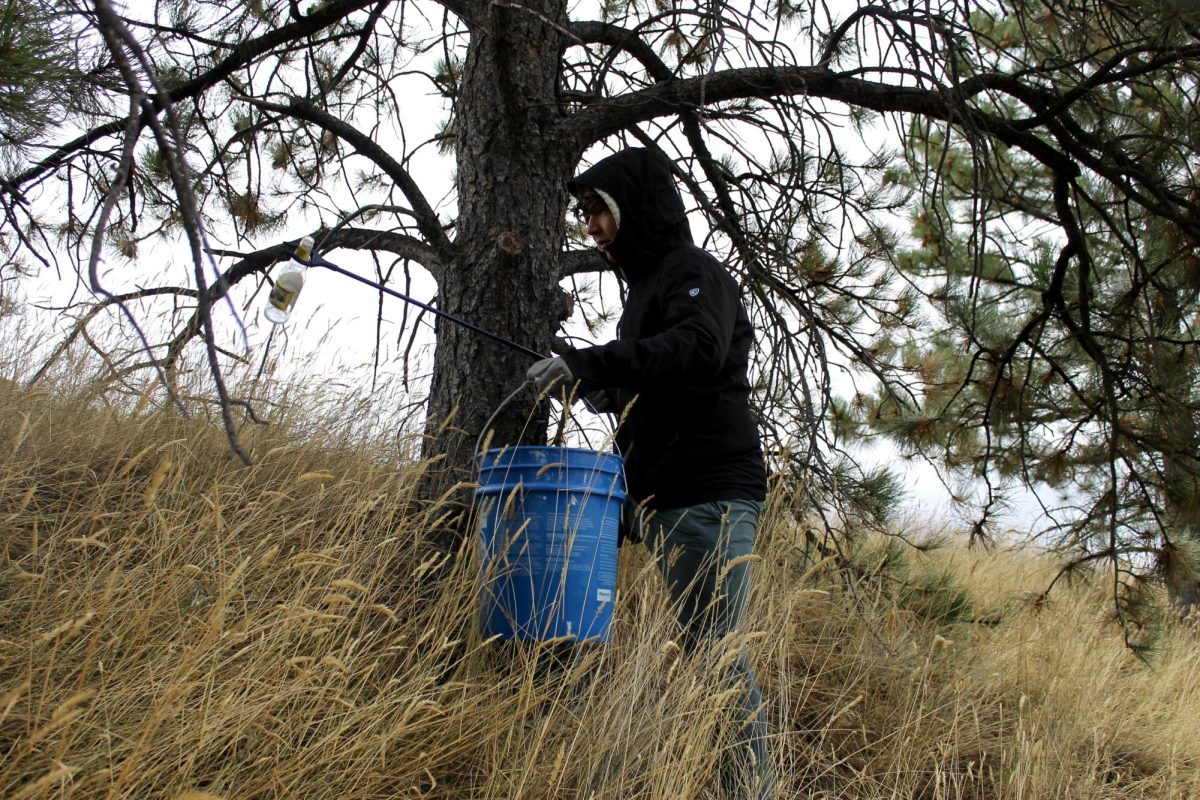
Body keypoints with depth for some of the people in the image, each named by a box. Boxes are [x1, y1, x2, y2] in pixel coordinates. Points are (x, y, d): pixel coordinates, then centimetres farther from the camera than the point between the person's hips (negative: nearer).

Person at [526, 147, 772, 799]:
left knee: (717, 653, -11)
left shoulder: (694, 273, -4)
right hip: (664, 498, 9)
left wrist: (594, 363, -31)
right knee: (691, 648, 7)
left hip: (709, 494, -9)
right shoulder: (646, 284, 23)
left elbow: (699, 349, -24)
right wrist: (610, 391, 8)